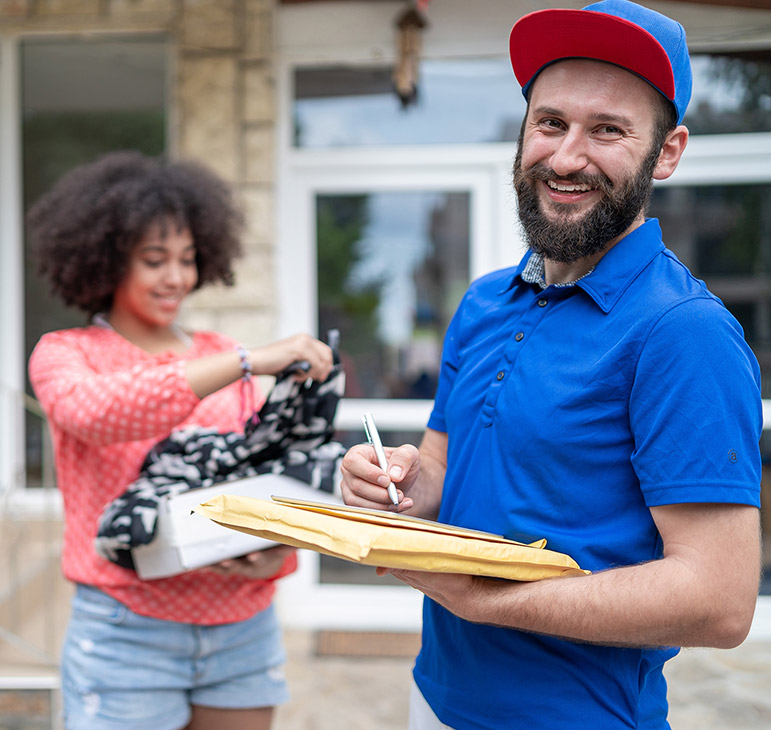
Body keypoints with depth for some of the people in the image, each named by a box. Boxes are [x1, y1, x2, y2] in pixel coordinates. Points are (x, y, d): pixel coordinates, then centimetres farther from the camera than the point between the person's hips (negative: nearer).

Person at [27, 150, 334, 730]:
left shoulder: (222, 357, 11)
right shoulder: (63, 355, 1)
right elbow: (96, 410, -23)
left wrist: (276, 553, -11)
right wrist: (247, 362, -29)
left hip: (244, 630, 4)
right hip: (128, 632, -3)